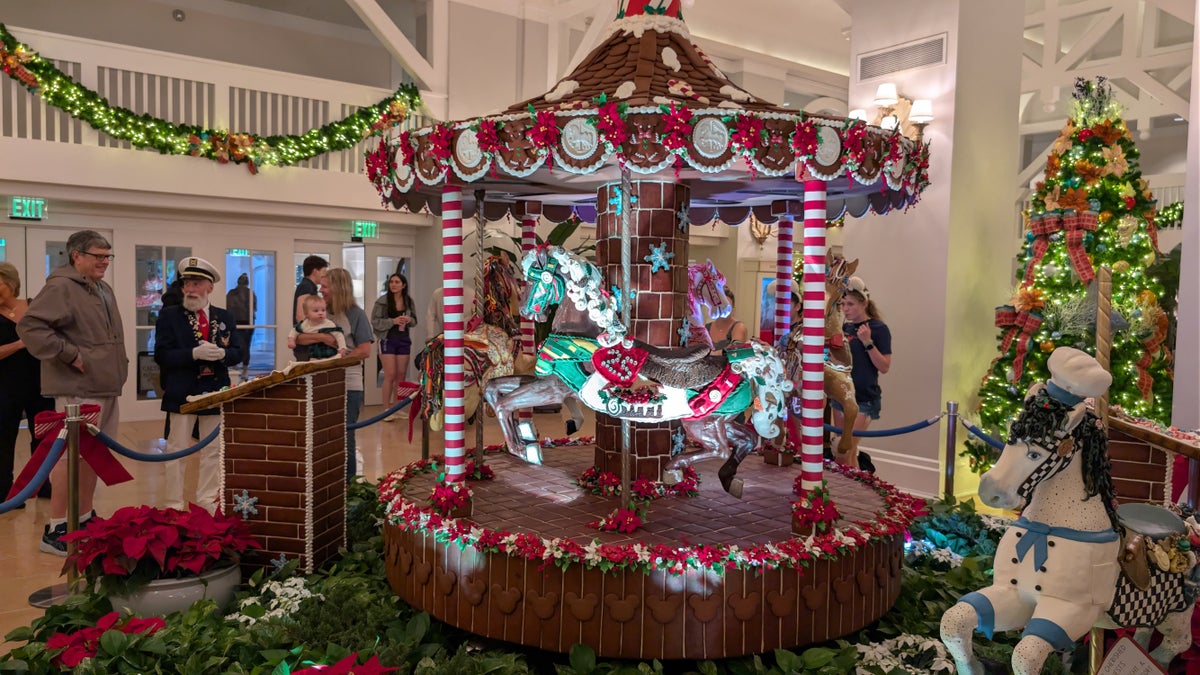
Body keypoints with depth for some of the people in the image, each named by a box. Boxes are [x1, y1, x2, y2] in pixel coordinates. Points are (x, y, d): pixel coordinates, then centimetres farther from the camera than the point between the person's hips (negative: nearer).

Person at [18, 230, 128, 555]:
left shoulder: (103, 289, 17)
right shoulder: (60, 287, -12)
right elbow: (29, 327, -22)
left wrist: (118, 366, 17)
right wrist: (70, 354, -21)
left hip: (106, 386, 9)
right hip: (78, 389, -9)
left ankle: (85, 519, 26)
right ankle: (55, 529, 3)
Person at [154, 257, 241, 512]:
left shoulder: (225, 317, 8)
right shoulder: (169, 315, -1)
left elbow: (237, 353, 5)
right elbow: (161, 355, -9)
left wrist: (222, 354, -18)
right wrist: (194, 353, -23)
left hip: (216, 392, 3)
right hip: (181, 393, -3)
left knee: (213, 451, 10)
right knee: (177, 451, 4)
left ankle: (206, 502, 23)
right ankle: (174, 506, 14)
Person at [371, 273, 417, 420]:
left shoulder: (409, 301, 5)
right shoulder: (382, 301, -8)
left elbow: (414, 320, 14)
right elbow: (375, 322, -10)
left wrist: (409, 320, -9)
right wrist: (393, 321, -21)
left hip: (404, 340, 4)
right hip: (388, 340, -4)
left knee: (401, 375, 7)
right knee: (390, 375, -6)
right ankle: (386, 409, 4)